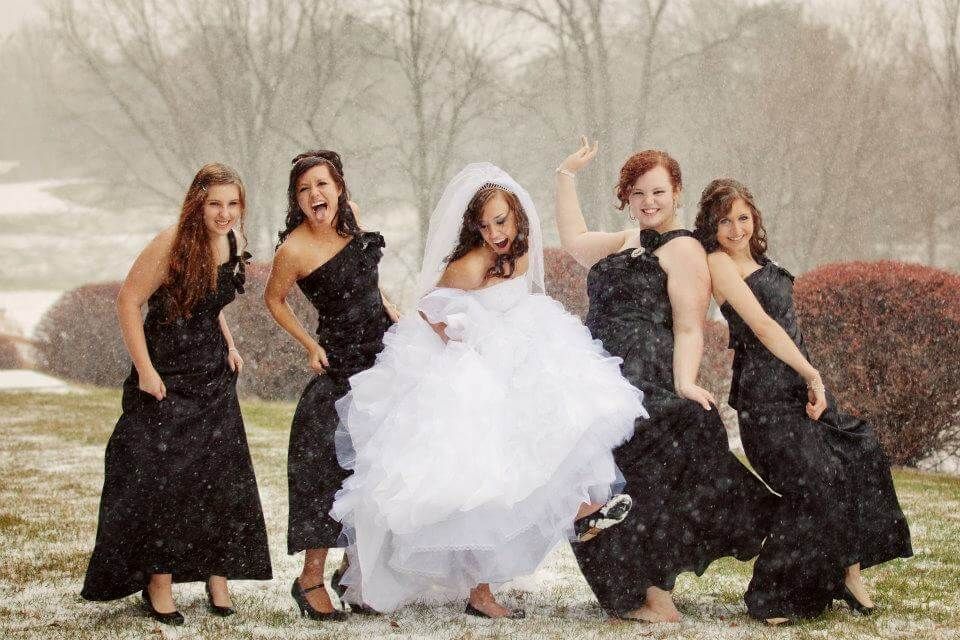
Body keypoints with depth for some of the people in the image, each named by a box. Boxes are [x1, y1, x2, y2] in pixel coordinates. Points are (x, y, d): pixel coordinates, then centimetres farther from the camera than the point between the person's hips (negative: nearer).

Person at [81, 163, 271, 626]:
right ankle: (158, 583, 6)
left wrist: (228, 344, 9)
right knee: (162, 476, -5)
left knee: (221, 475, 6)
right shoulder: (171, 244, -20)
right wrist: (145, 370, -18)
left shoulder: (232, 243, 1)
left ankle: (217, 575, 16)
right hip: (167, 377, -6)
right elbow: (128, 301, -16)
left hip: (214, 375, 6)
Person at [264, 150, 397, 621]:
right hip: (343, 362, -7)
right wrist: (310, 345, -7)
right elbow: (274, 300, -2)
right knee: (332, 464, -9)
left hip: (386, 348, 7)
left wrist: (387, 308, 12)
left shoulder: (350, 216, -2)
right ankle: (310, 580, -1)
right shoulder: (294, 249, -19)